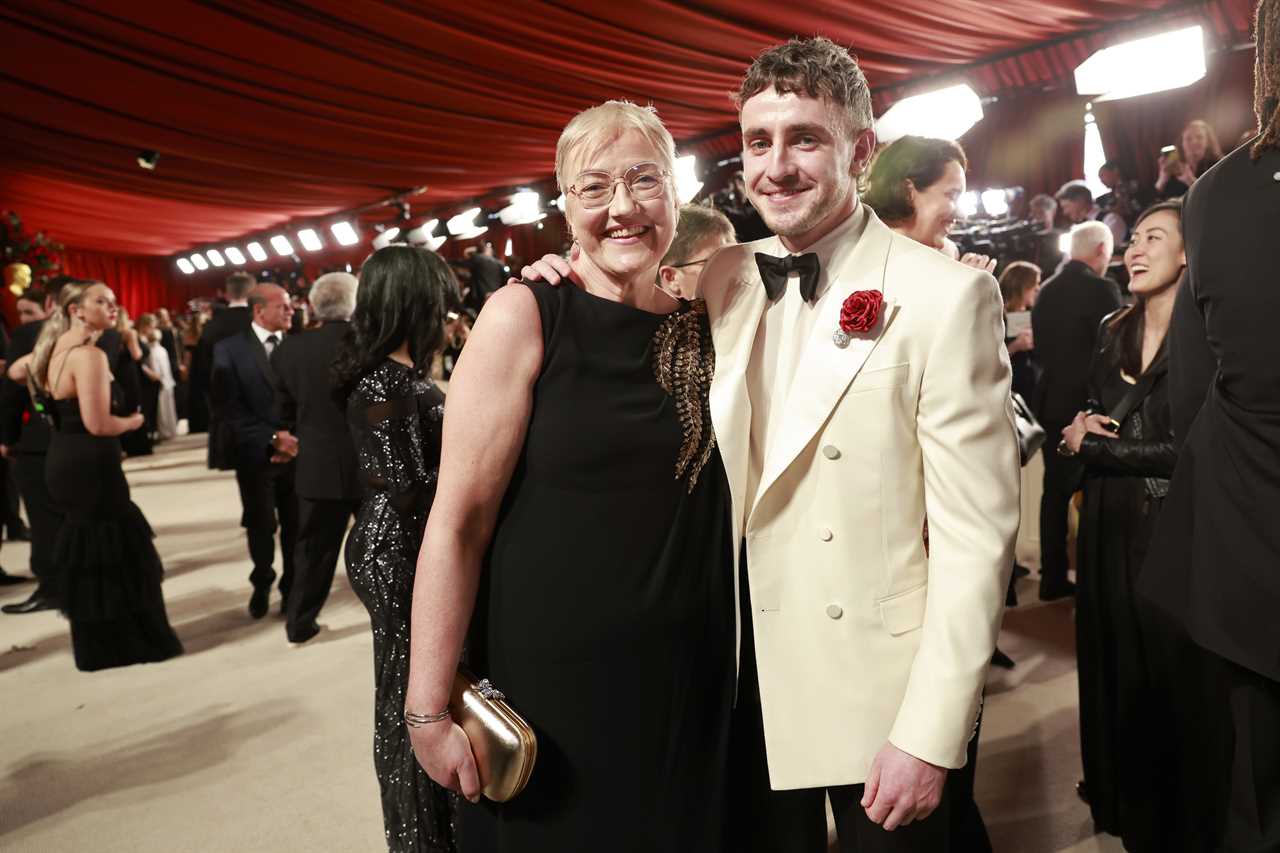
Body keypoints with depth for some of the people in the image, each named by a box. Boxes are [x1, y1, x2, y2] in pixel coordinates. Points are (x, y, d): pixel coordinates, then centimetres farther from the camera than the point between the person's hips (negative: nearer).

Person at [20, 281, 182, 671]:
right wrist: (134, 421, -7)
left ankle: (97, 644, 31)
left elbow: (14, 371, 30)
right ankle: (122, 643, 12)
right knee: (112, 553, 2)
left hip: (65, 461, 10)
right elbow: (98, 424, -25)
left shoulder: (55, 348, 9)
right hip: (90, 466, -10)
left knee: (86, 552, 19)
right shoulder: (89, 355, -19)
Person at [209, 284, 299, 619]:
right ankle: (262, 585, 36)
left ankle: (292, 586, 27)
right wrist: (271, 437, -17)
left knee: (295, 525, 6)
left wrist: (297, 439, -11)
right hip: (255, 451, -1)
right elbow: (228, 407, -10)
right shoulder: (230, 348, -5)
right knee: (260, 525, 13)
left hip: (296, 449, 1)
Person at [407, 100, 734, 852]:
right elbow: (458, 521, -13)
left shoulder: (704, 327, 3)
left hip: (688, 686, 5)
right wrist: (430, 709, -14)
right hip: (550, 687, -4)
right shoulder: (524, 318, -11)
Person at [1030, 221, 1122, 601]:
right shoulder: (1100, 288, -13)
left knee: (1056, 491, 12)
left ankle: (1053, 577, 17)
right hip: (1087, 405, -6)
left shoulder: (1046, 290, 6)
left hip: (1050, 403, 7)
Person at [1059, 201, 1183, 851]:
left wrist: (1092, 447, -10)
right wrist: (1082, 425, -4)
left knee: (1161, 676, 7)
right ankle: (1116, 800, 36)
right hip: (1107, 522, 6)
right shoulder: (1112, 331, 8)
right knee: (1110, 663, 16)